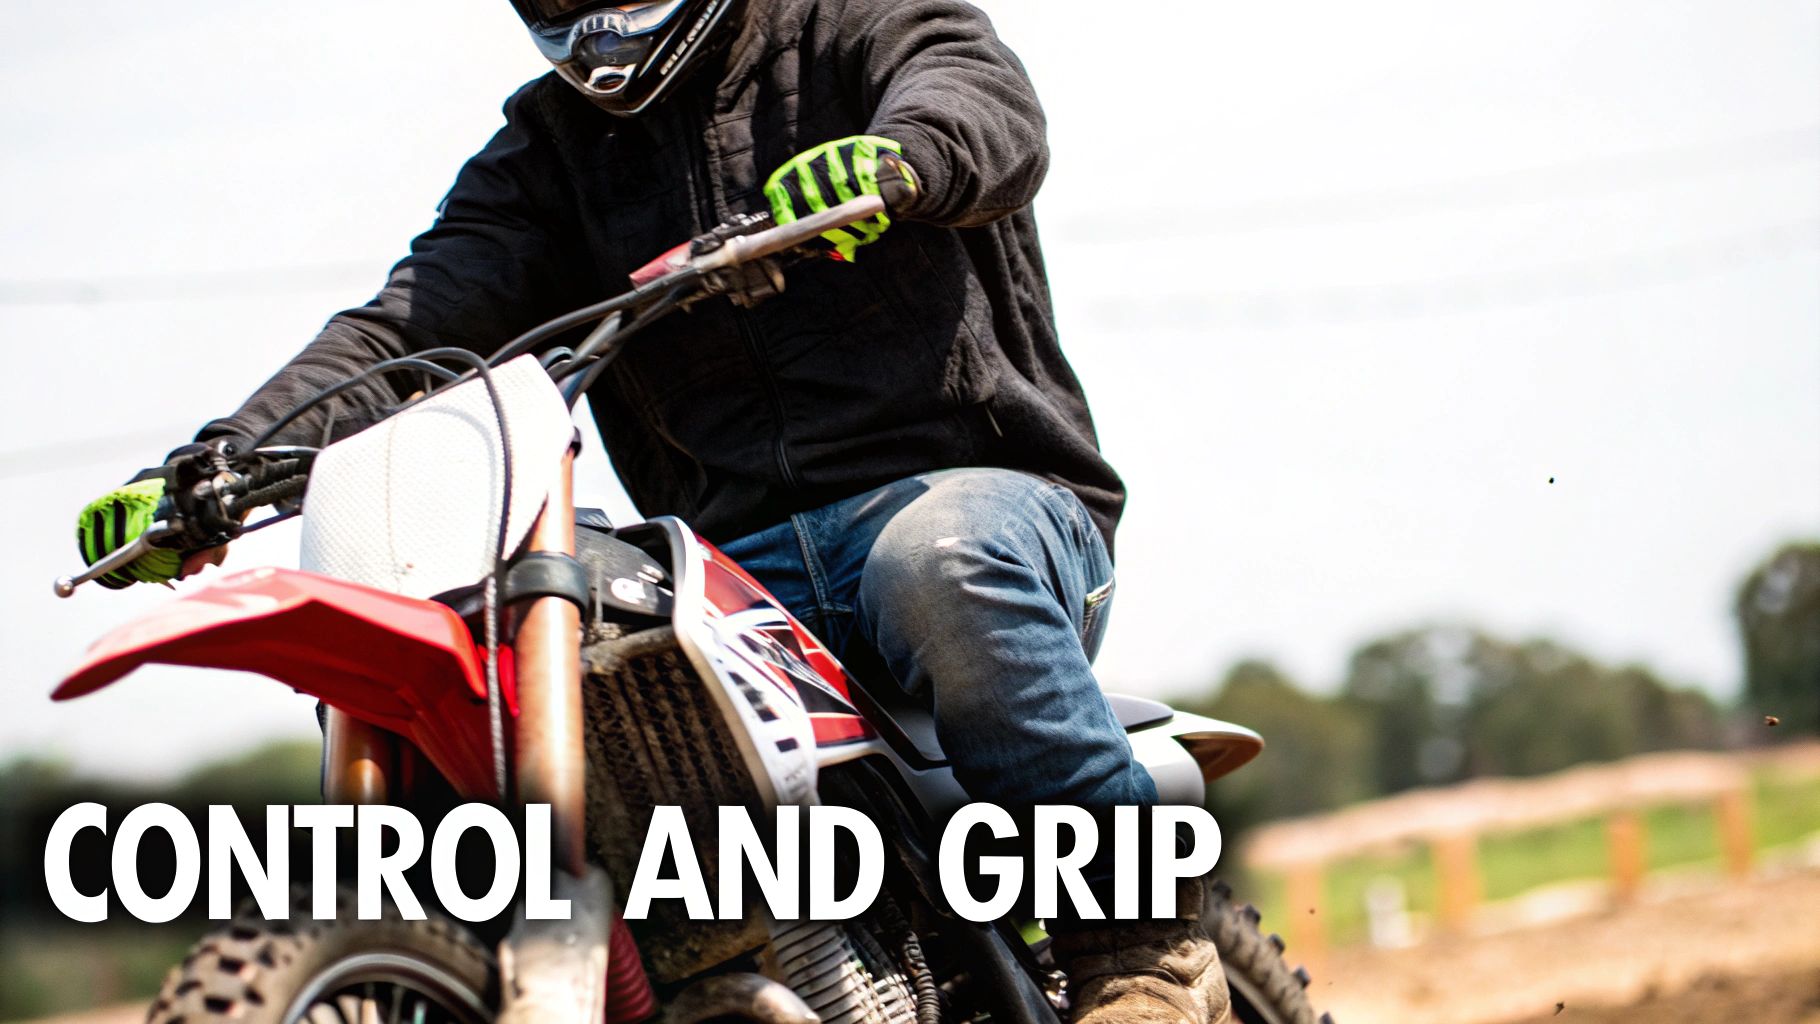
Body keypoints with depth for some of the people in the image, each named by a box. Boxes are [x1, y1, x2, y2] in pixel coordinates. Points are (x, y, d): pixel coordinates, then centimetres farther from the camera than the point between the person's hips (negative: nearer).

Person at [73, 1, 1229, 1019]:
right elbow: (419, 321, 5)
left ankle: (1146, 924, -27)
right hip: (744, 575, 4)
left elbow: (992, 107, -18)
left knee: (935, 557, -40)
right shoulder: (550, 148, 19)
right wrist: (221, 463, -13)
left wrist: (897, 154, -43)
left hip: (982, 493, -4)